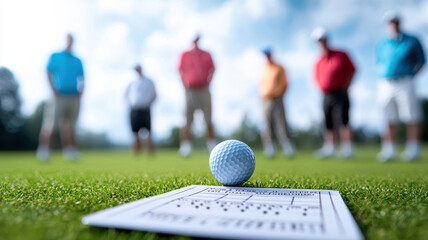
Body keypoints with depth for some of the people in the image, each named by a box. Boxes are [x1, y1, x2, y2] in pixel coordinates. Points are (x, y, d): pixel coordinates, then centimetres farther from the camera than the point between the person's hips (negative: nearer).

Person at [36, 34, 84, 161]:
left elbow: (81, 78, 15)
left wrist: (80, 92, -1)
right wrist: (55, 91, -10)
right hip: (59, 96, -3)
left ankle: (70, 151, 10)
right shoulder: (55, 56, 10)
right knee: (50, 123, -8)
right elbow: (49, 74, 2)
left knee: (70, 126, 6)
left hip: (74, 97, 3)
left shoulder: (78, 61, 18)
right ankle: (44, 150, -5)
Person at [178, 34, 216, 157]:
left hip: (204, 90, 1)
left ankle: (212, 145, 8)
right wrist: (185, 83, -2)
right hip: (190, 90, -1)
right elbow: (180, 70, 10)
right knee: (188, 120, -5)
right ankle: (185, 146, 1)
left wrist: (208, 81, 0)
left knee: (208, 120, -2)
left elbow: (212, 69, 14)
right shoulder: (184, 55, 9)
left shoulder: (207, 55, 13)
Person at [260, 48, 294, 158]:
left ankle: (288, 149, -9)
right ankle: (270, 150, 5)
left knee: (281, 124, -10)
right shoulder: (264, 70, 16)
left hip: (277, 99, -3)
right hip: (266, 100, 4)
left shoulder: (279, 68, 5)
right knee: (268, 126, 1)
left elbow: (285, 83, 4)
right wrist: (263, 95, 8)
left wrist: (280, 95, -6)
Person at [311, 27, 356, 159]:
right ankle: (329, 149, 12)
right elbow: (317, 78, 22)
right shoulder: (318, 62, 13)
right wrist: (323, 88, 6)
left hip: (340, 93, -4)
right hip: (326, 96, 5)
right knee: (328, 124, 5)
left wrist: (345, 87, -3)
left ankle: (347, 149, -7)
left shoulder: (341, 55, 2)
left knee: (342, 123, -11)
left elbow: (352, 70, 3)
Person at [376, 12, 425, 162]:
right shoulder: (382, 44, 12)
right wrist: (383, 73, 6)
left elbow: (421, 61, 10)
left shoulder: (412, 41, 6)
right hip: (385, 84, 2)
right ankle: (389, 151, 10)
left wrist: (412, 75, -1)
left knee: (412, 118, -3)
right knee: (390, 120, 5)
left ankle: (413, 150, 6)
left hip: (405, 83, -2)